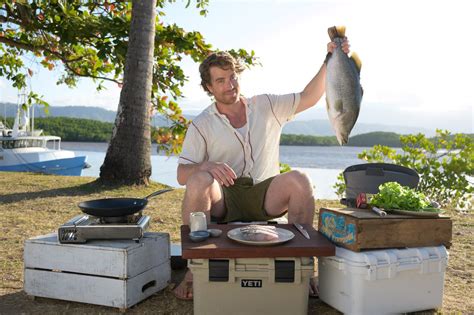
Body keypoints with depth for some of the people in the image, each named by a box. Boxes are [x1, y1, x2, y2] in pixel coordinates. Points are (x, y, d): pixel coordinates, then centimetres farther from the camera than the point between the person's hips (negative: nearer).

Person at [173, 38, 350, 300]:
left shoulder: (266, 106, 9)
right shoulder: (201, 125, 1)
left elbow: (308, 98, 3)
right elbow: (182, 175, -6)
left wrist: (329, 62, -10)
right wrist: (207, 165, -28)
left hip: (264, 196, 2)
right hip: (222, 200, -1)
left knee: (299, 180, -27)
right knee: (199, 181, -34)